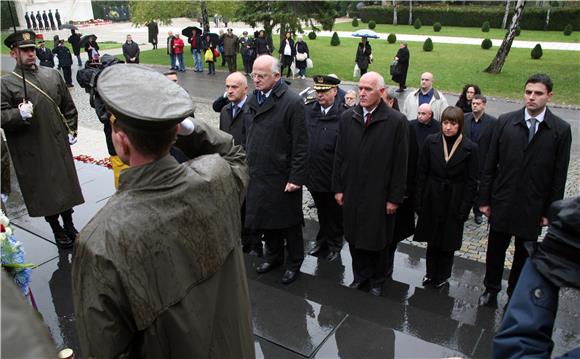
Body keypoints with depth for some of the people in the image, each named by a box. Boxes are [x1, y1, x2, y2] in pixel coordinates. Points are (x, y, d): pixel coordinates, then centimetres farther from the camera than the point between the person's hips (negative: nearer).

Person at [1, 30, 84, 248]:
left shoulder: (53, 75, 7)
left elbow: (69, 106, 12)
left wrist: (71, 130, 6)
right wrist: (19, 114, -28)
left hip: (59, 145, 4)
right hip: (32, 153, -3)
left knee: (66, 186, 14)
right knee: (44, 192, 7)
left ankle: (69, 226, 32)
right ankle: (57, 230, 25)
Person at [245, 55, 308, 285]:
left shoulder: (292, 102, -16)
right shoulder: (253, 100, 6)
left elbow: (301, 145, -16)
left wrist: (296, 178, -17)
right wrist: (247, 166, 11)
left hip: (282, 177, -6)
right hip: (258, 175, 6)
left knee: (288, 222, 10)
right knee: (265, 218, 19)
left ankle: (294, 263, 31)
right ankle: (273, 256, 41)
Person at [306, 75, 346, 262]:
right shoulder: (307, 111, 0)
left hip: (334, 175, -4)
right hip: (314, 173, 4)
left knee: (335, 213, 15)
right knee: (321, 211, 22)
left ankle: (334, 245, 33)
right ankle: (323, 240, 41)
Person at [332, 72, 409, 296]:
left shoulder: (397, 121, -10)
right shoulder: (347, 118, 2)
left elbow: (400, 164, -9)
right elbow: (339, 156, 6)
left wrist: (395, 198, -8)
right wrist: (338, 188, 5)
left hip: (379, 195, -3)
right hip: (351, 192, 4)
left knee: (378, 240, 12)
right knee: (354, 237, 15)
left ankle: (377, 280, 35)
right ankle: (361, 275, 38)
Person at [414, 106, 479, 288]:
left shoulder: (470, 148, -9)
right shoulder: (431, 141, -5)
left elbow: (471, 182, -6)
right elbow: (422, 173, -1)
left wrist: (465, 208, -9)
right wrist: (419, 201, -2)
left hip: (454, 203, -1)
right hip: (432, 200, 2)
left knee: (448, 242, 11)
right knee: (432, 240, 14)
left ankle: (442, 276, 31)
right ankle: (431, 273, 33)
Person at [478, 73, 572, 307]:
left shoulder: (561, 130, -6)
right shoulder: (505, 121, -4)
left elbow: (559, 175, -3)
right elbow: (490, 163, -1)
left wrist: (550, 211, -4)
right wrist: (484, 199, -1)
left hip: (533, 207, 0)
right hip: (502, 202, 1)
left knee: (524, 254, 15)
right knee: (495, 249, 13)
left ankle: (515, 294, 35)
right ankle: (491, 289, 34)